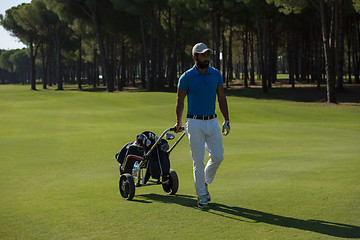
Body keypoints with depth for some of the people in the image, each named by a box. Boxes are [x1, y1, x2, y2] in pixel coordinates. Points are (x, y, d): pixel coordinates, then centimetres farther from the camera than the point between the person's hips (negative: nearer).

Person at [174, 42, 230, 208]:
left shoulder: (216, 74, 5)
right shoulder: (187, 77, -7)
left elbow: (221, 97, 11)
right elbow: (180, 99, 4)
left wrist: (226, 119, 7)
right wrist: (178, 122, 10)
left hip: (212, 121, 4)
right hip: (195, 123, -4)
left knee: (218, 156, 0)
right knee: (198, 160, -3)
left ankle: (205, 182, 26)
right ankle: (201, 195, 8)